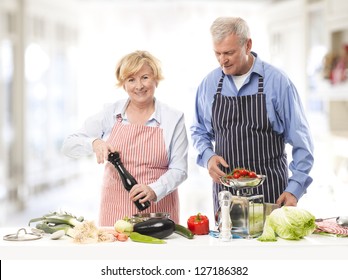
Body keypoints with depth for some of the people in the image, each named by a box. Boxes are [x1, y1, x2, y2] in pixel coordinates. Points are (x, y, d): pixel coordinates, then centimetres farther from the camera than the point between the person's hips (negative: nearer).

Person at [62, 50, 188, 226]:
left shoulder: (173, 119, 2)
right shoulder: (110, 114, 5)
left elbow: (179, 170, -1)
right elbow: (68, 146, 5)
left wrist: (154, 190, -19)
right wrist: (94, 143, -16)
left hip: (157, 209, -1)